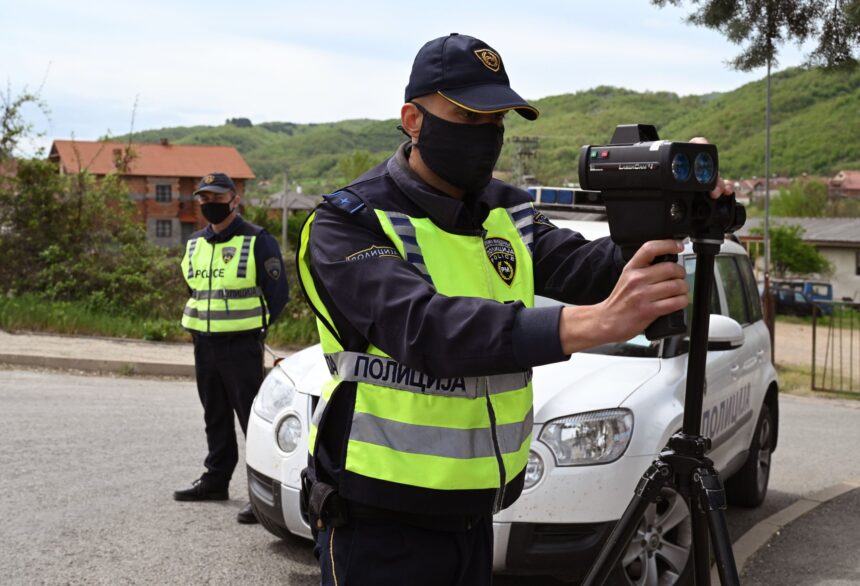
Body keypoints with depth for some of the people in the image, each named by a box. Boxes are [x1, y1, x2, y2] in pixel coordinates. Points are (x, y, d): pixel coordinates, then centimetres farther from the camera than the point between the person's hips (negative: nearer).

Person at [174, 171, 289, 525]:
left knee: (252, 416, -9)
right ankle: (215, 480, 28)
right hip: (203, 343, 7)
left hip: (241, 345, -7)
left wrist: (253, 327, -2)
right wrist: (199, 324, 15)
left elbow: (277, 292, -7)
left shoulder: (257, 241, -8)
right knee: (215, 416, 16)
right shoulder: (194, 244, 13)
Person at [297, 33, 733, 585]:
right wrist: (592, 323, -42)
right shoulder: (348, 224, -15)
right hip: (381, 519, -6)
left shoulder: (507, 212, 6)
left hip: (476, 513, 6)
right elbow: (423, 327, -32)